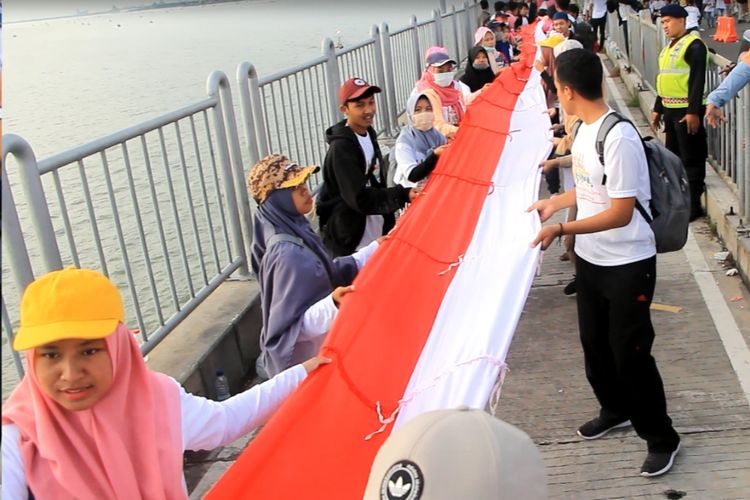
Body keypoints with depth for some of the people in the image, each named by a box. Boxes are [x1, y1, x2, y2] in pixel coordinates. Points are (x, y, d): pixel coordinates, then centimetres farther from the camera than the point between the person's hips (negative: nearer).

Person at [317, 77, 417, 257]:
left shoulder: (369, 134, 7)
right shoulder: (341, 148, -20)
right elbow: (361, 199, -25)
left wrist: (388, 222, 20)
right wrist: (403, 195, -31)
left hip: (378, 236, 8)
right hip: (349, 243, -8)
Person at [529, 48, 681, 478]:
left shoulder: (619, 138, -26)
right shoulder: (585, 127, 1)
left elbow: (621, 213, -26)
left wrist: (561, 230, -29)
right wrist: (555, 202, 18)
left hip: (628, 264, -9)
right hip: (590, 259, 9)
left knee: (630, 352, 2)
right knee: (595, 343, 21)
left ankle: (662, 439, 21)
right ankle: (616, 410, 45)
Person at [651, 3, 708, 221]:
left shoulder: (694, 45, -12)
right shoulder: (670, 47, 16)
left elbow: (698, 81, -18)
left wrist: (693, 112, -22)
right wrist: (658, 109, 21)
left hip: (686, 111, -9)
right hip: (670, 110, 9)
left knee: (691, 158, -2)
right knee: (672, 155, 16)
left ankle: (693, 205, 4)